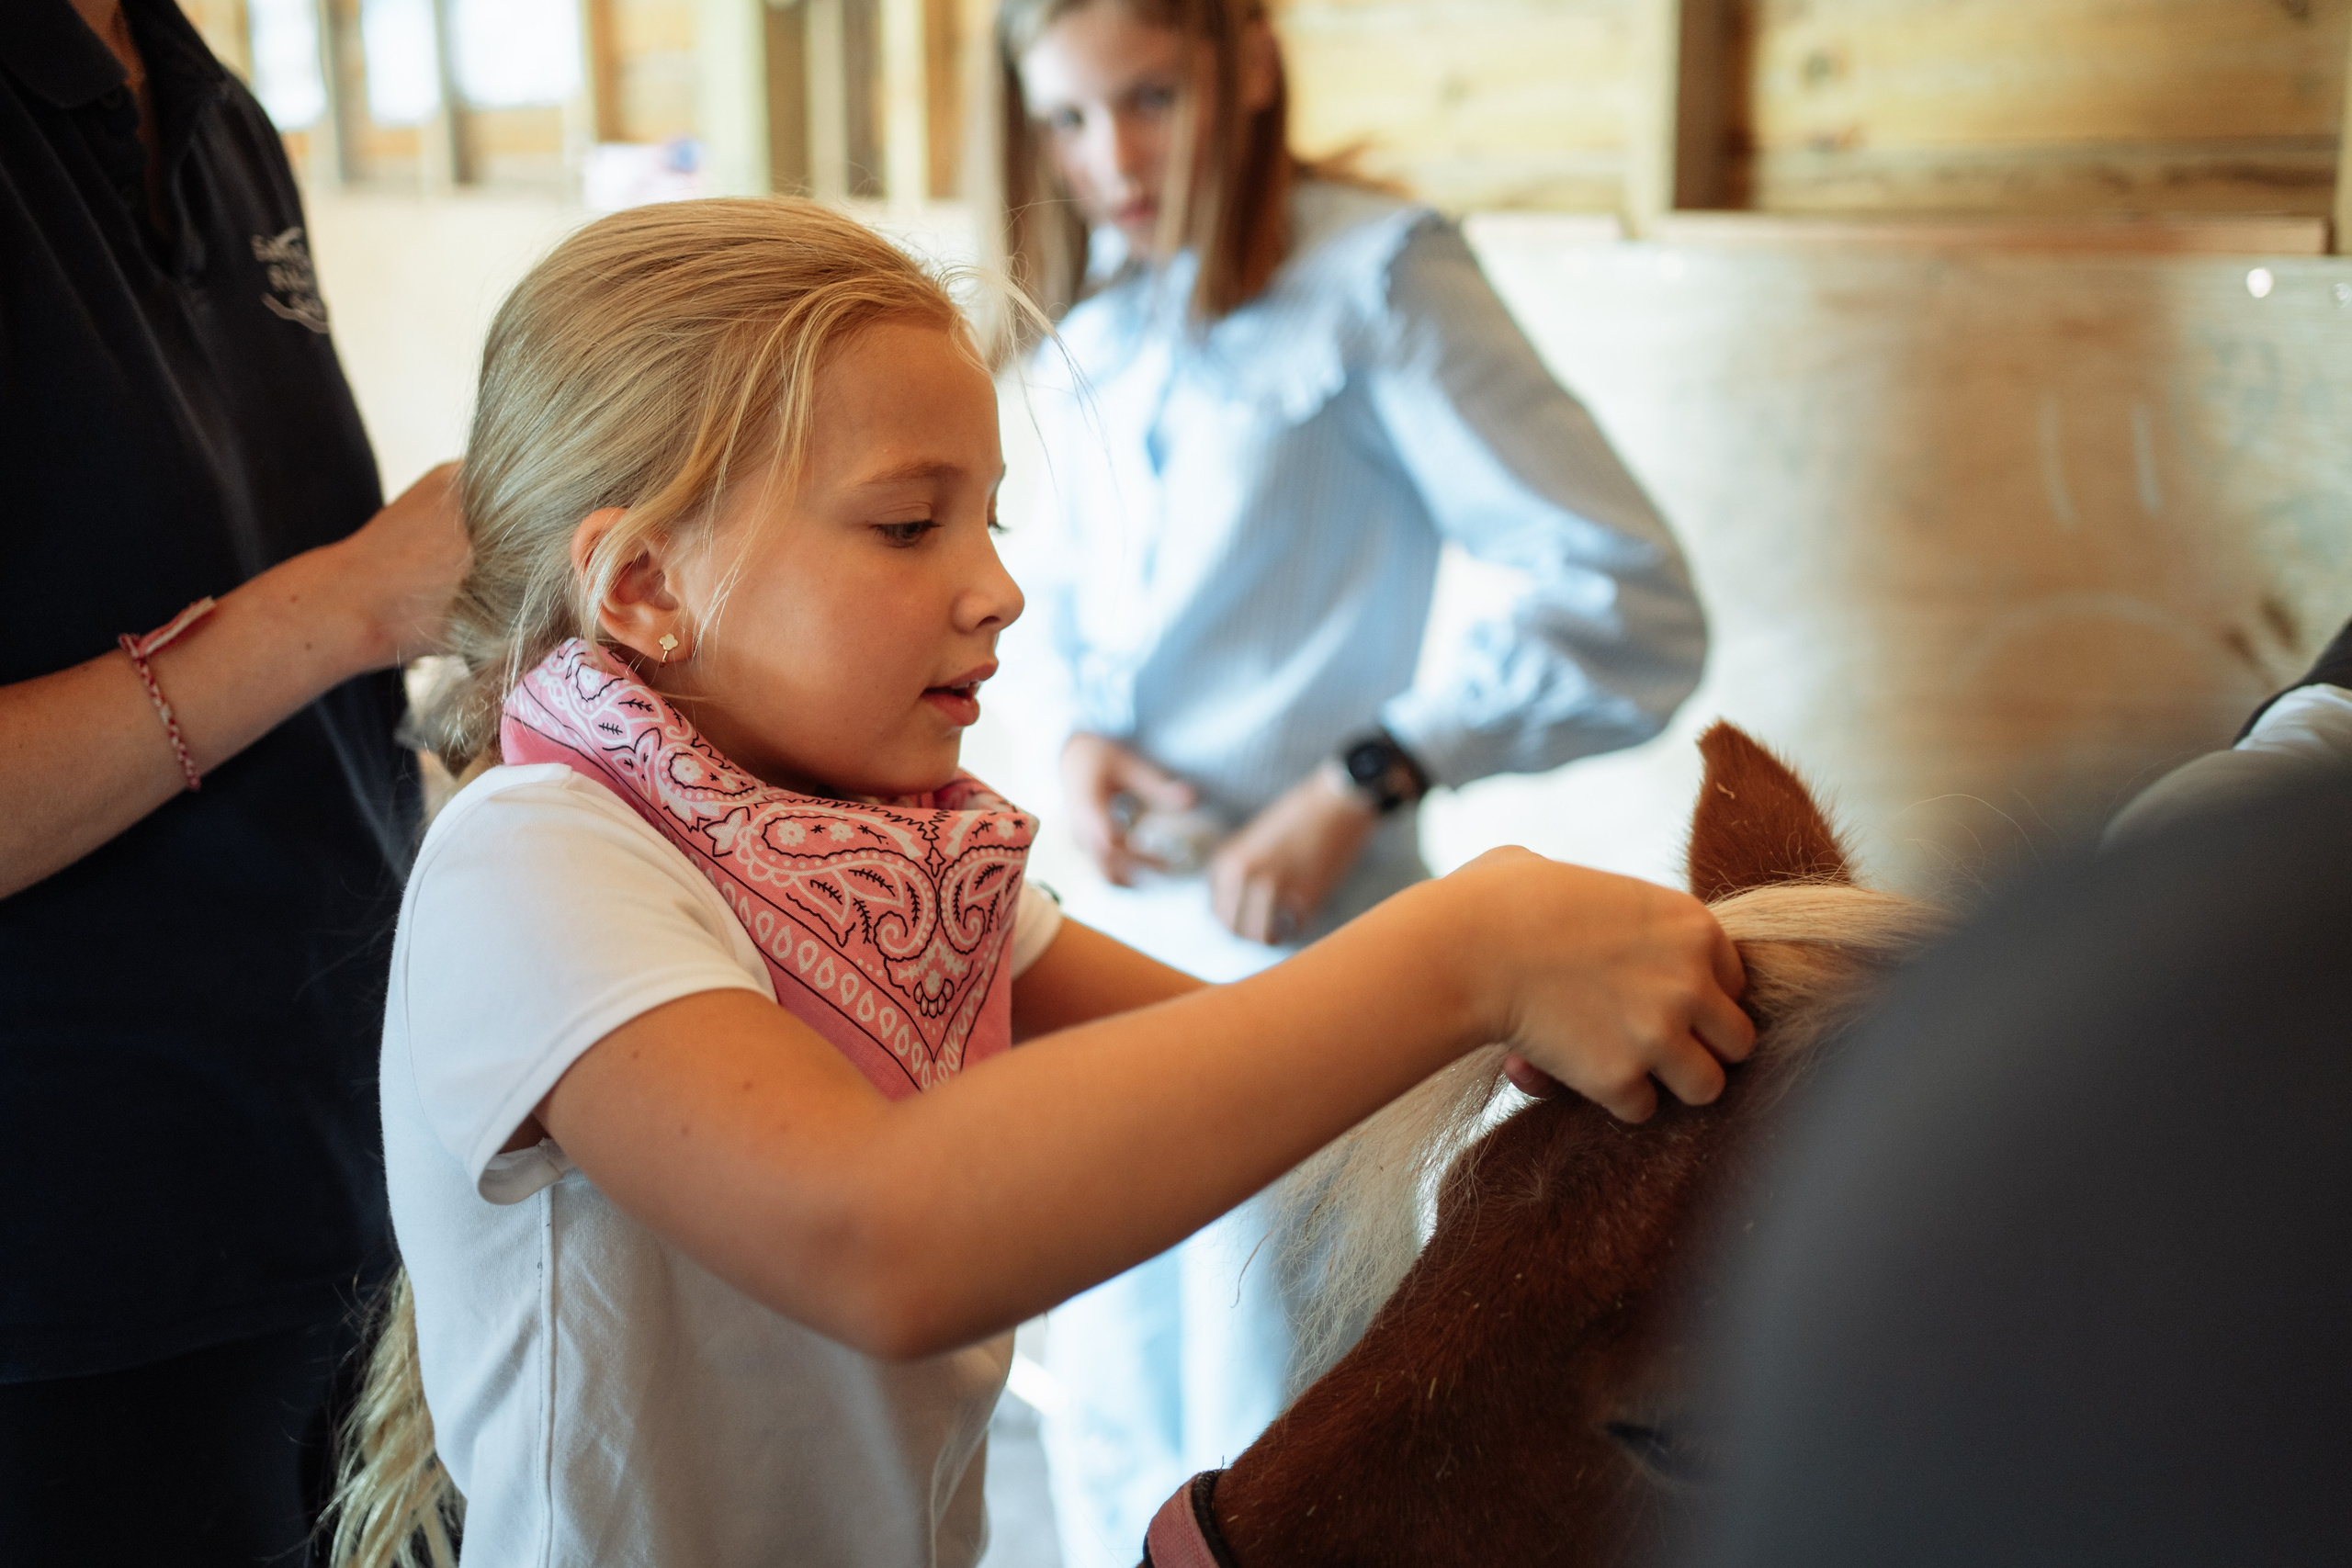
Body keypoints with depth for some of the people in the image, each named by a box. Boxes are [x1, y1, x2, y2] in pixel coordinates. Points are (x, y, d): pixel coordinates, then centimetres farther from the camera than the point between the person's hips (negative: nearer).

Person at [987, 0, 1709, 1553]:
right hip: (1111, 934, 6)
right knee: (1104, 1424, 17)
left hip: (1292, 942, -6)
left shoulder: (1374, 276, -12)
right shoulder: (1089, 326, 9)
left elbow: (1632, 606, -17)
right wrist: (1078, 730, 0)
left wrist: (1355, 792, -19)